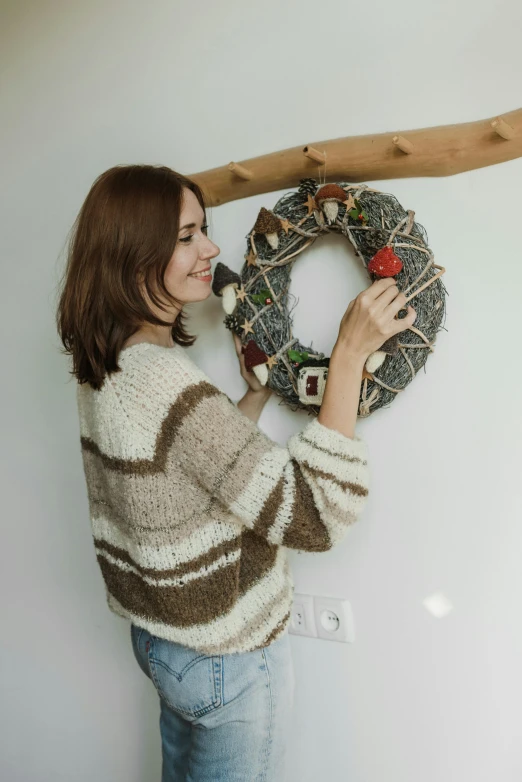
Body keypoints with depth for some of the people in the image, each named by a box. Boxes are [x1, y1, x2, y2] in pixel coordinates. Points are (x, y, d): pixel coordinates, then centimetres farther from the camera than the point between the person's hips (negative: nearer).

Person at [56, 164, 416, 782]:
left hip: (159, 635, 8)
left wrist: (257, 395, 3)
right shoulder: (164, 380, -31)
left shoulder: (107, 370, -1)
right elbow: (314, 518, -33)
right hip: (229, 659, -8)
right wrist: (349, 354, -32)